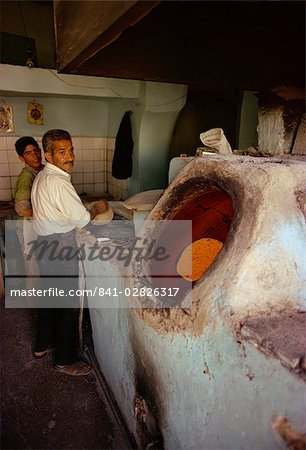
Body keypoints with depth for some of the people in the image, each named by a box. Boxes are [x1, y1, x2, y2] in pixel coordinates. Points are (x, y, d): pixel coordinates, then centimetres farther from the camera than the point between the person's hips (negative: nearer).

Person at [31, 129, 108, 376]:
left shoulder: (42, 176, 11)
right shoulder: (58, 182, -21)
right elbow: (82, 218, -20)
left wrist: (85, 212, 14)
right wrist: (97, 209, 0)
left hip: (46, 243, 10)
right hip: (60, 247, -10)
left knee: (50, 295, 23)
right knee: (68, 303, 4)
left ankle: (43, 344, 42)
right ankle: (65, 359, 20)